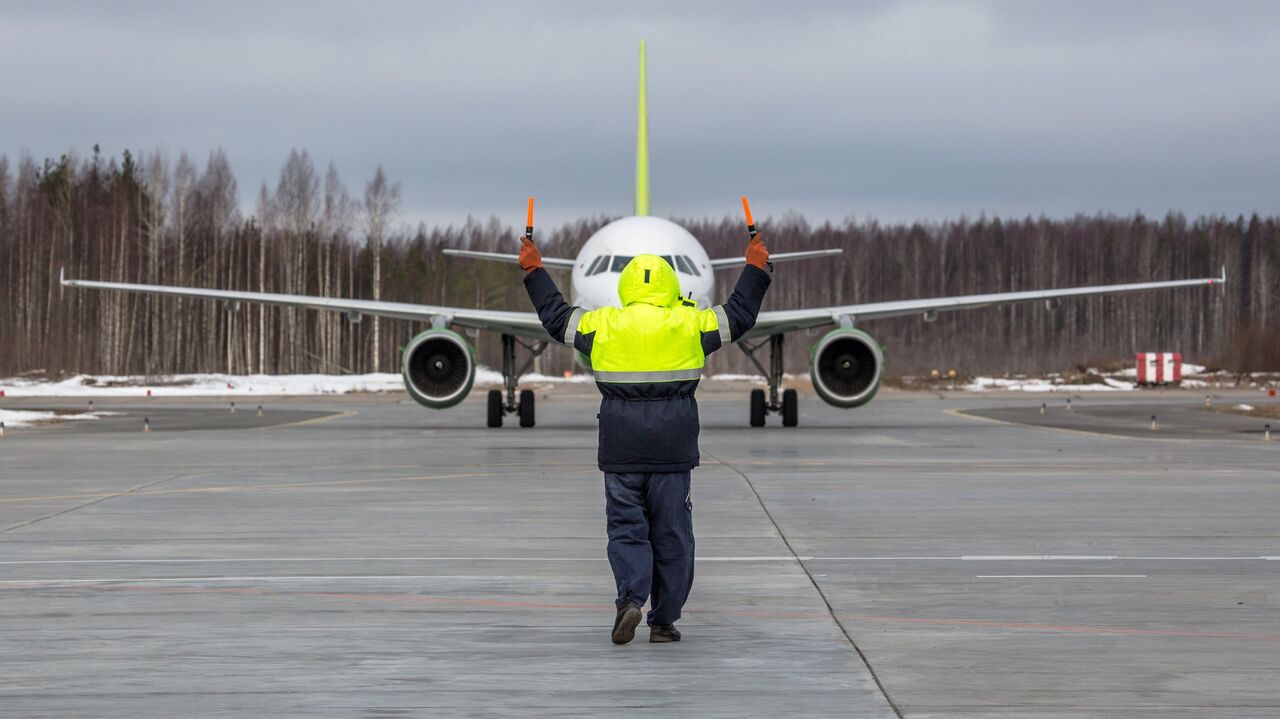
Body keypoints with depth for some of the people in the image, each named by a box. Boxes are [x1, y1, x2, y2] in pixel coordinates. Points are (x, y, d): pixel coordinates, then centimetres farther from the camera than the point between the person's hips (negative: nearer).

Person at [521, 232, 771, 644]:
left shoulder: (603, 324, 1)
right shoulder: (690, 324, 0)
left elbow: (556, 317, 16)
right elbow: (739, 315, 13)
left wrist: (533, 271, 29)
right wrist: (756, 269, 26)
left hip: (621, 449, 0)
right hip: (673, 446, 0)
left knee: (626, 526, 6)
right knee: (671, 532, 6)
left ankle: (631, 598, -17)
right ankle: (663, 620, 7)